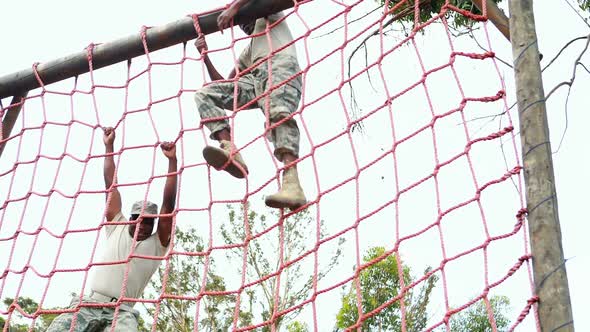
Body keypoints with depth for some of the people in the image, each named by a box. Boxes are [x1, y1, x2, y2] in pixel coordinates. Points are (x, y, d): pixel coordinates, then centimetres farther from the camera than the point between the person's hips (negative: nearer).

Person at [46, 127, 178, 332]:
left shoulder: (157, 244, 17)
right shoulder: (118, 229, 24)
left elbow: (168, 203, 9)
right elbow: (111, 186, 25)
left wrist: (172, 160, 3)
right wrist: (109, 146, 26)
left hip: (122, 312, -2)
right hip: (89, 304, 2)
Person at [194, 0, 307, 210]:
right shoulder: (247, 53, 44)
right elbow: (224, 86, 38)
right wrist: (205, 55, 34)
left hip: (280, 63, -7)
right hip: (254, 79, 7)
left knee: (277, 111, -37)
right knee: (204, 94, -9)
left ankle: (291, 183, -60)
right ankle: (231, 154, -35)